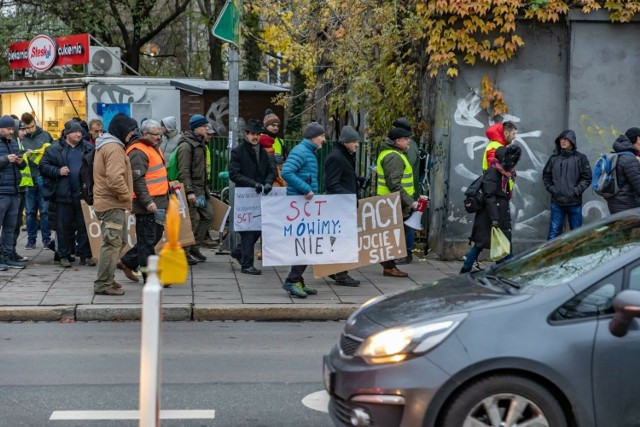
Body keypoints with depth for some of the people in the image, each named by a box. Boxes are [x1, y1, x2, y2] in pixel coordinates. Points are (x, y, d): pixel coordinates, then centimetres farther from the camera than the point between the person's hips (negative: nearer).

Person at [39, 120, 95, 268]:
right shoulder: (55, 149, 1)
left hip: (84, 194, 2)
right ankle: (64, 256, 12)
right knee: (64, 226, 3)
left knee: (84, 225, 5)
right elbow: (43, 166, 1)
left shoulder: (88, 148, 8)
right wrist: (57, 171, -13)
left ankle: (85, 255, 13)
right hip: (63, 194, -2)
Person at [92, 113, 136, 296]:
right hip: (112, 203, -11)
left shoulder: (105, 145, 19)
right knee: (113, 243, -7)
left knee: (119, 241, 17)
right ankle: (103, 284, -3)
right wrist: (127, 196, -14)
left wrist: (125, 196, 19)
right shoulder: (113, 147, -16)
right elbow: (115, 178, -26)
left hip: (108, 202, 11)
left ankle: (107, 279, 24)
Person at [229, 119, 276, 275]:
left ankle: (239, 251, 31)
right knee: (248, 229, -3)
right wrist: (254, 184, -20)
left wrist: (268, 183, -13)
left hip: (261, 196, 5)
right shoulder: (238, 152, -4)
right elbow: (233, 174, -11)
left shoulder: (264, 151, 11)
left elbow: (272, 170, 9)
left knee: (260, 227, 9)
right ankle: (247, 264, 4)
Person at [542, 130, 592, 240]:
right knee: (554, 232, 2)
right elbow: (546, 175, 14)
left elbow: (587, 178, -3)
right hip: (557, 202, 1)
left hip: (575, 203, -1)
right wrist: (550, 188, 1)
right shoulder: (554, 158, 5)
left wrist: (576, 191, -11)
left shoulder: (580, 158, -2)